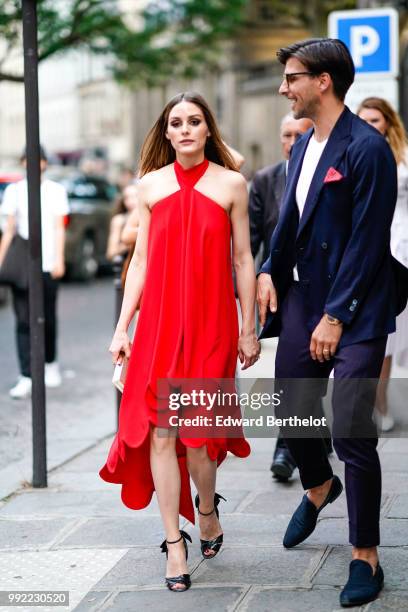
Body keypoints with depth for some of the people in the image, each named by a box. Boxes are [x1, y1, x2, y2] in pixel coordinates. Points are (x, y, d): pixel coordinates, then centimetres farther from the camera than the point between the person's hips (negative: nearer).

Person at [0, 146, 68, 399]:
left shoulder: (56, 191, 7)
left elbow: (59, 228, 4)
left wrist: (59, 259, -6)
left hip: (47, 264, 0)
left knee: (47, 318, 6)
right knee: (24, 321, -5)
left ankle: (51, 363, 32)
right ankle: (26, 378, -7)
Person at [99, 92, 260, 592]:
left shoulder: (231, 184, 2)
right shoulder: (151, 185, 7)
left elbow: (242, 259, 4)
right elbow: (140, 260, 8)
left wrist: (248, 328, 3)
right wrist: (122, 327, 4)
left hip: (211, 323, -2)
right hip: (159, 321, 2)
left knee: (194, 429, -2)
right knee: (160, 429, -2)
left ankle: (207, 512, 28)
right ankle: (174, 541, 7)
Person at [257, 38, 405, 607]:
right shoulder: (303, 146, 10)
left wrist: (336, 316, -16)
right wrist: (269, 271, 4)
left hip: (355, 311, -7)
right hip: (303, 299, 8)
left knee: (351, 432, -7)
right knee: (291, 411, 15)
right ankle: (319, 487, 47)